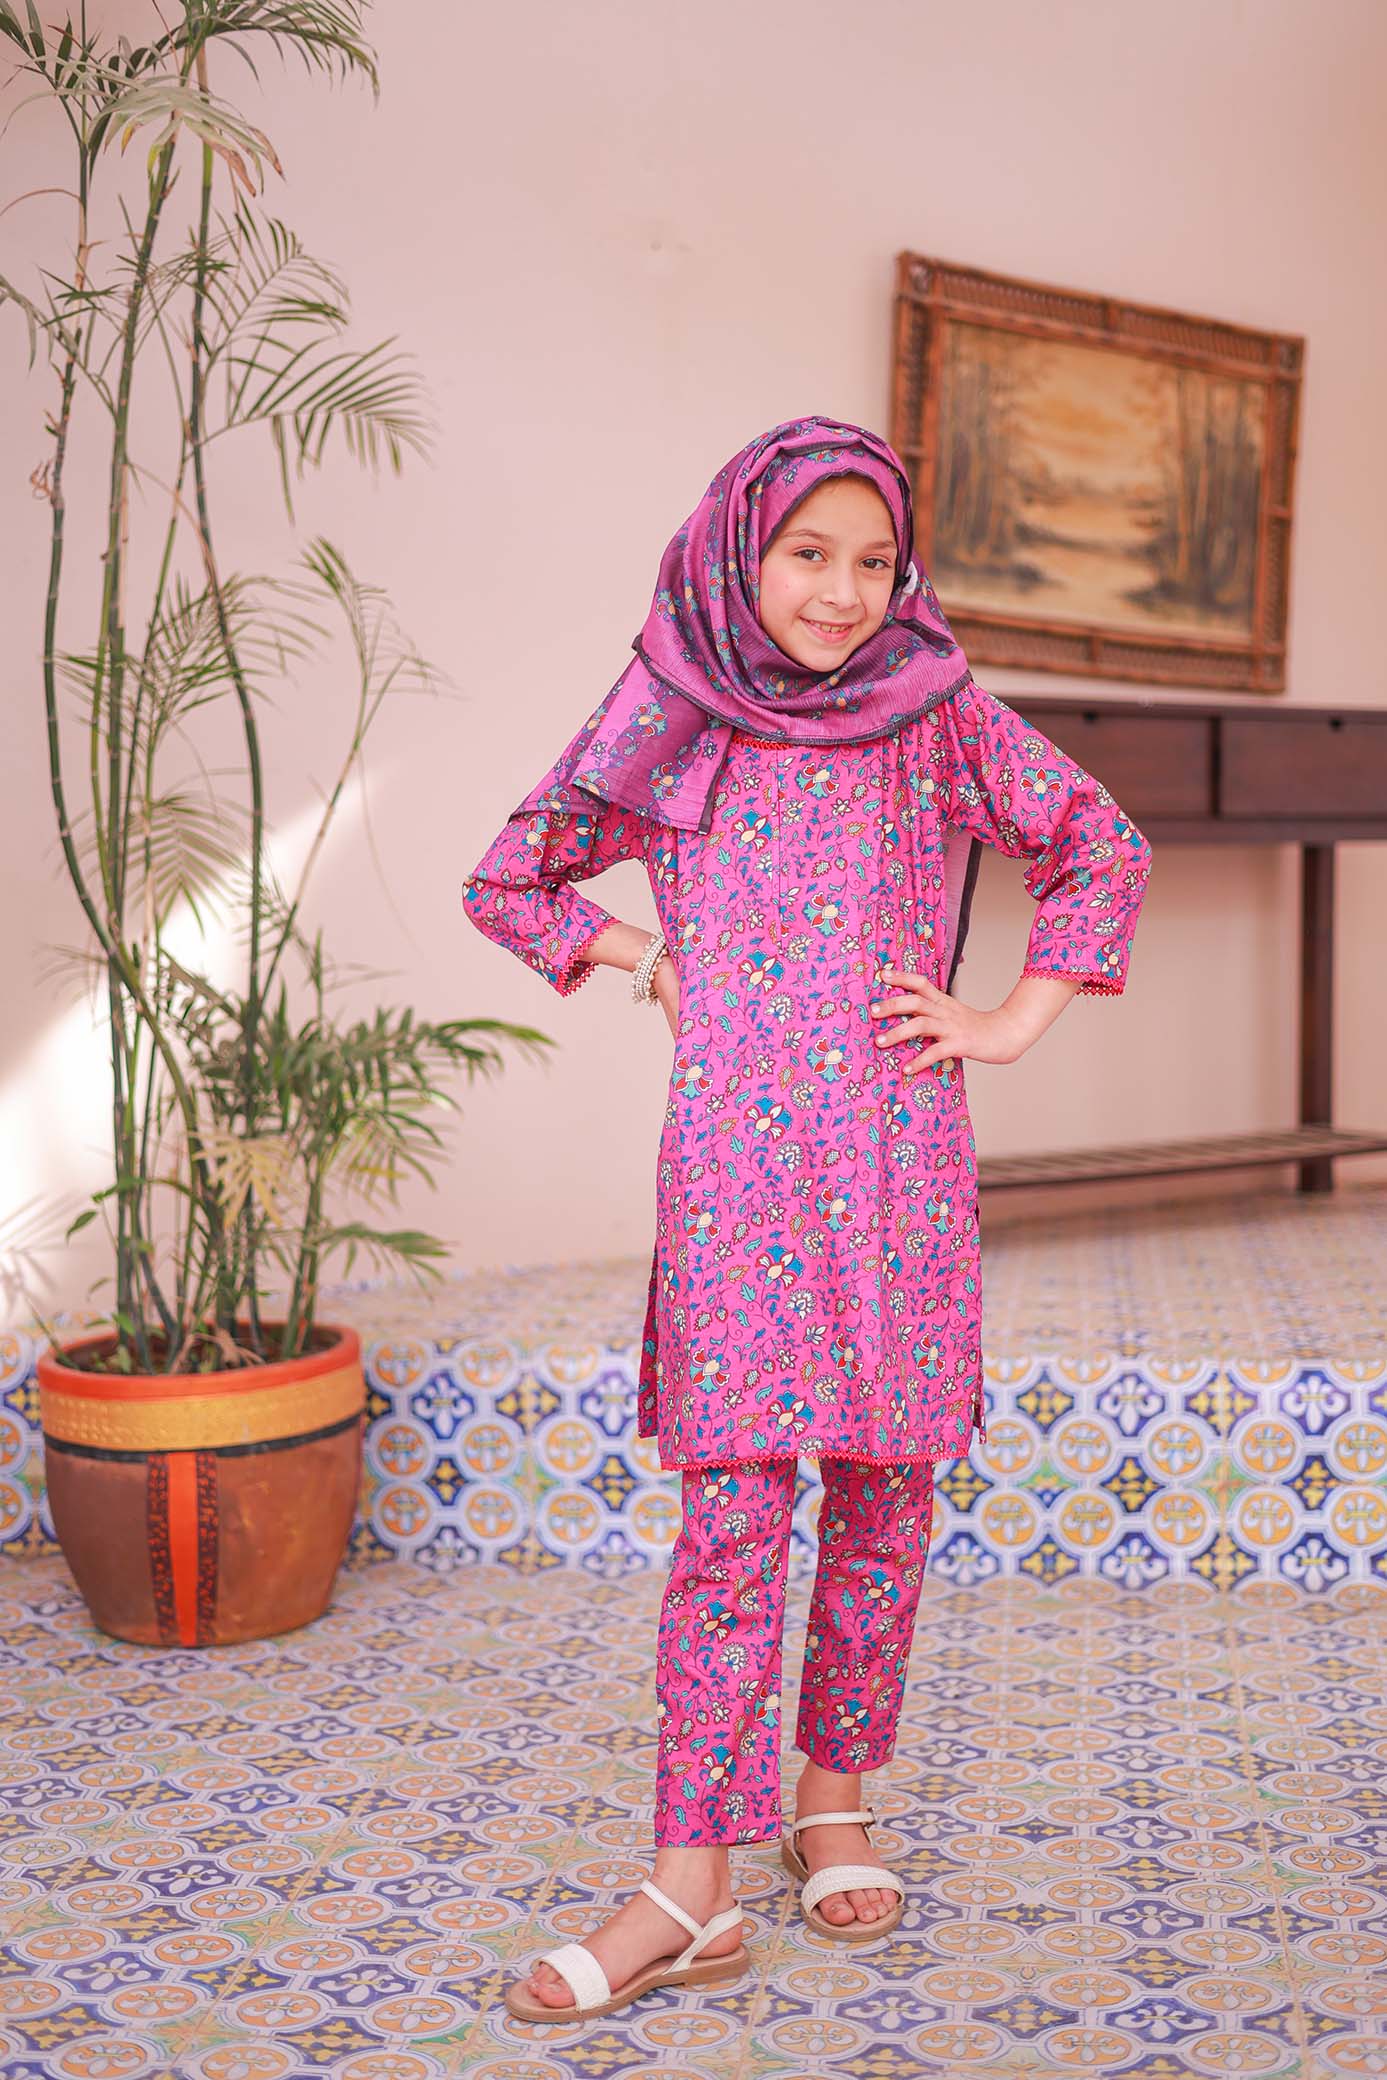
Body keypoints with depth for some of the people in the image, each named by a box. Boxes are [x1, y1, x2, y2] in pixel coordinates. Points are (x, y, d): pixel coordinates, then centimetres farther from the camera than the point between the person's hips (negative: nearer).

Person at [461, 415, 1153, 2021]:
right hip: (733, 1167, -1)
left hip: (901, 1166, 1)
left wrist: (1013, 1021, 4)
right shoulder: (668, 722, 4)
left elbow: (1106, 851, 11)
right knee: (731, 1514, -4)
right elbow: (508, 884, 14)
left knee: (882, 1503, 8)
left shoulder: (939, 716, 4)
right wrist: (650, 962, 3)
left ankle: (833, 1804, 27)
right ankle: (693, 1891, 1)